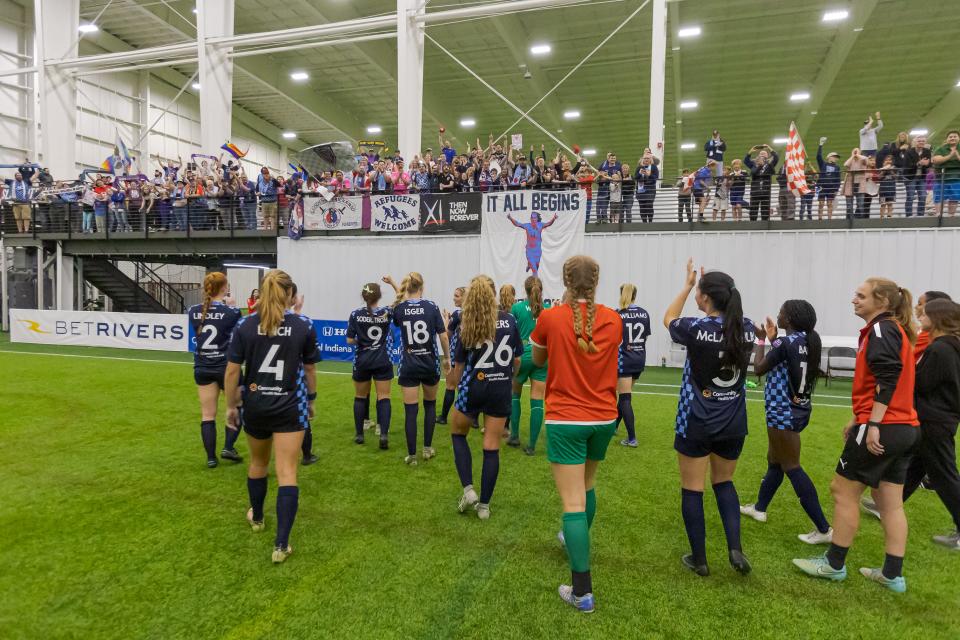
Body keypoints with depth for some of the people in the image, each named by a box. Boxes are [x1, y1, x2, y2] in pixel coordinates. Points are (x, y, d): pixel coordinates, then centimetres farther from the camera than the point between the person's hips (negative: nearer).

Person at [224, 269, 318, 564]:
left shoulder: (245, 325, -5)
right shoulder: (304, 326, -6)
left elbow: (232, 371, -3)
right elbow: (310, 369, 4)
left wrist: (231, 406, 9)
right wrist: (311, 399, 19)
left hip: (255, 406, 2)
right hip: (290, 407, -2)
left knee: (258, 463, 24)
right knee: (287, 472, 0)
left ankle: (257, 517, 47)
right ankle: (281, 545, -2)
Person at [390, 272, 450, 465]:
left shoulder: (399, 308, -2)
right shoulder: (431, 306, -7)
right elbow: (443, 336, -7)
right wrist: (447, 358, 6)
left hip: (408, 366, 0)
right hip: (430, 364, 0)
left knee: (410, 410, 3)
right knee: (430, 405, 19)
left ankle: (412, 455, 6)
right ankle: (428, 448, 23)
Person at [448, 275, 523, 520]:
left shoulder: (467, 326, -7)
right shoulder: (509, 321, -2)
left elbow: (459, 367, -2)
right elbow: (517, 360, 5)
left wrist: (458, 387, 17)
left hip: (473, 387, -2)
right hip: (501, 390, 2)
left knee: (458, 434, 20)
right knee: (492, 446, 7)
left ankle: (468, 490, 9)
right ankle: (484, 505, 14)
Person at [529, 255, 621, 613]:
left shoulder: (550, 318, -11)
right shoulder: (613, 320, -3)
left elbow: (538, 360, 7)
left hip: (566, 420, -4)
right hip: (604, 419, 4)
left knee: (573, 501, -2)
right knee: (587, 484, 27)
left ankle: (582, 590, -2)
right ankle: (576, 541, 50)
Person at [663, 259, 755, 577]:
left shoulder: (696, 328, -16)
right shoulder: (747, 328, -5)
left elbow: (668, 319, 6)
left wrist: (687, 284, 11)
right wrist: (709, 286, 16)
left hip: (696, 423, -4)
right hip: (733, 424, 5)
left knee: (692, 489, 9)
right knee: (723, 482, 24)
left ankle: (699, 559, 18)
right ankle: (735, 548, 11)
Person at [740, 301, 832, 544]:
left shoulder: (785, 343, -20)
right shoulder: (808, 341, 5)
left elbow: (758, 369, -10)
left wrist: (762, 341, 1)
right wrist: (773, 340, 18)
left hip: (783, 412, -9)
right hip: (798, 409, 9)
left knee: (792, 467, -3)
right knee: (775, 460, 20)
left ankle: (824, 529, -1)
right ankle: (759, 508, 35)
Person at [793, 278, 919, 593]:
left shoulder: (881, 329, -12)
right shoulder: (895, 330, 19)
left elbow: (888, 380, -24)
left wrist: (873, 425, -26)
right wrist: (857, 419, 24)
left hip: (882, 429, -10)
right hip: (905, 428, 10)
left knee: (843, 490, 2)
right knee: (891, 503, 12)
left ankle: (834, 564, 12)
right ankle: (893, 574, 17)